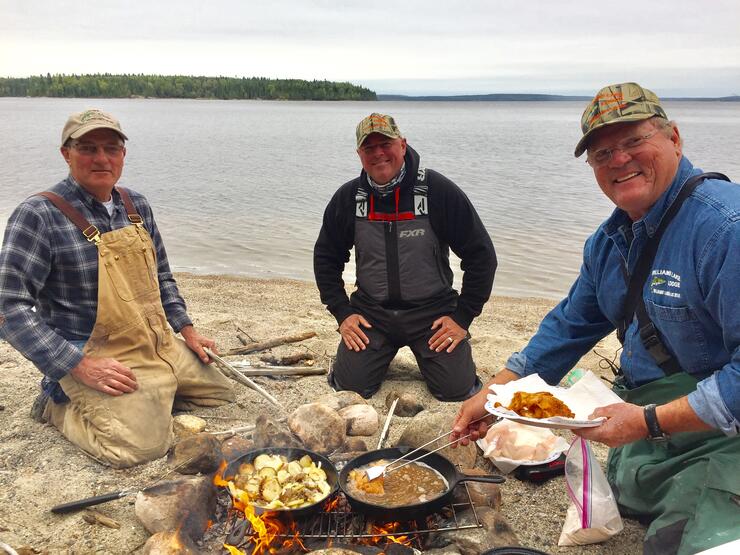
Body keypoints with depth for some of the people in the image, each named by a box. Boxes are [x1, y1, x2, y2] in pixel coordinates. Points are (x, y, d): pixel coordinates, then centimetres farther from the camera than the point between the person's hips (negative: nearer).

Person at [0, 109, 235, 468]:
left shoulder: (137, 206, 6)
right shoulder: (38, 216, -16)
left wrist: (186, 330, 10)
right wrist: (81, 366, -23)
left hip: (161, 346, 7)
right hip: (95, 357, -7)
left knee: (222, 397, 13)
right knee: (140, 445, -24)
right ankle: (61, 406, 3)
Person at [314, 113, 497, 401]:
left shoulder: (439, 191, -11)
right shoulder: (348, 197, -1)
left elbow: (481, 254, -6)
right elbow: (325, 257, 11)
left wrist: (463, 317, -9)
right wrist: (342, 312, 1)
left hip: (432, 311, -2)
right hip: (371, 312, 2)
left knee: (458, 390, -12)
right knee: (350, 387, -11)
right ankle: (379, 355, 22)